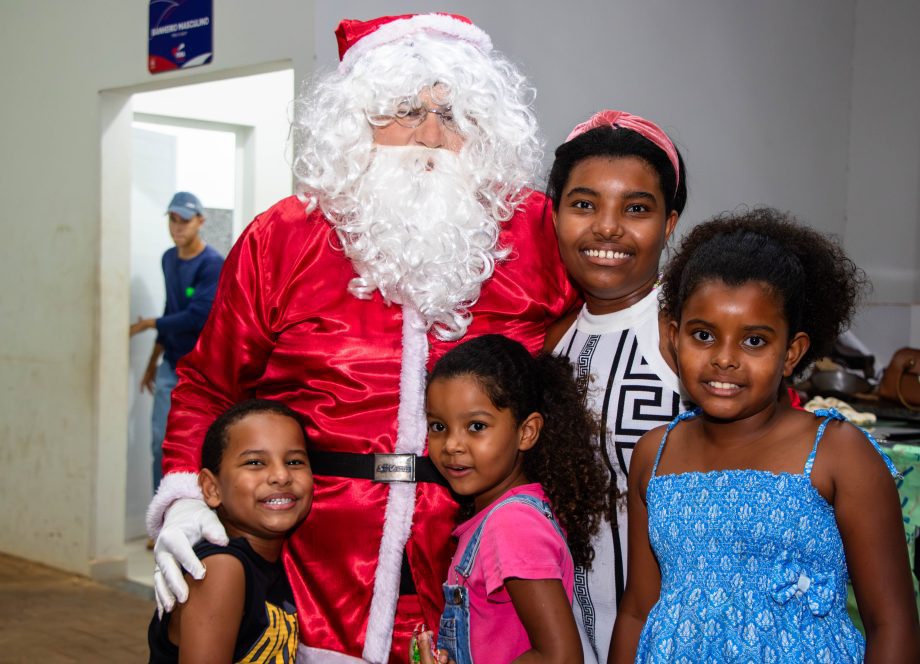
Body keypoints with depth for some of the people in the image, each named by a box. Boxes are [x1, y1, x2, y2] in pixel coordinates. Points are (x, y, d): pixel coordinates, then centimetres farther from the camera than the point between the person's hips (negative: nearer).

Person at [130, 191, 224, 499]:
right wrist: (153, 361, 18)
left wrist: (148, 324, -12)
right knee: (162, 443, 2)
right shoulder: (169, 259, 9)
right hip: (171, 366, 7)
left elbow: (195, 317, -22)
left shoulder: (213, 265, -15)